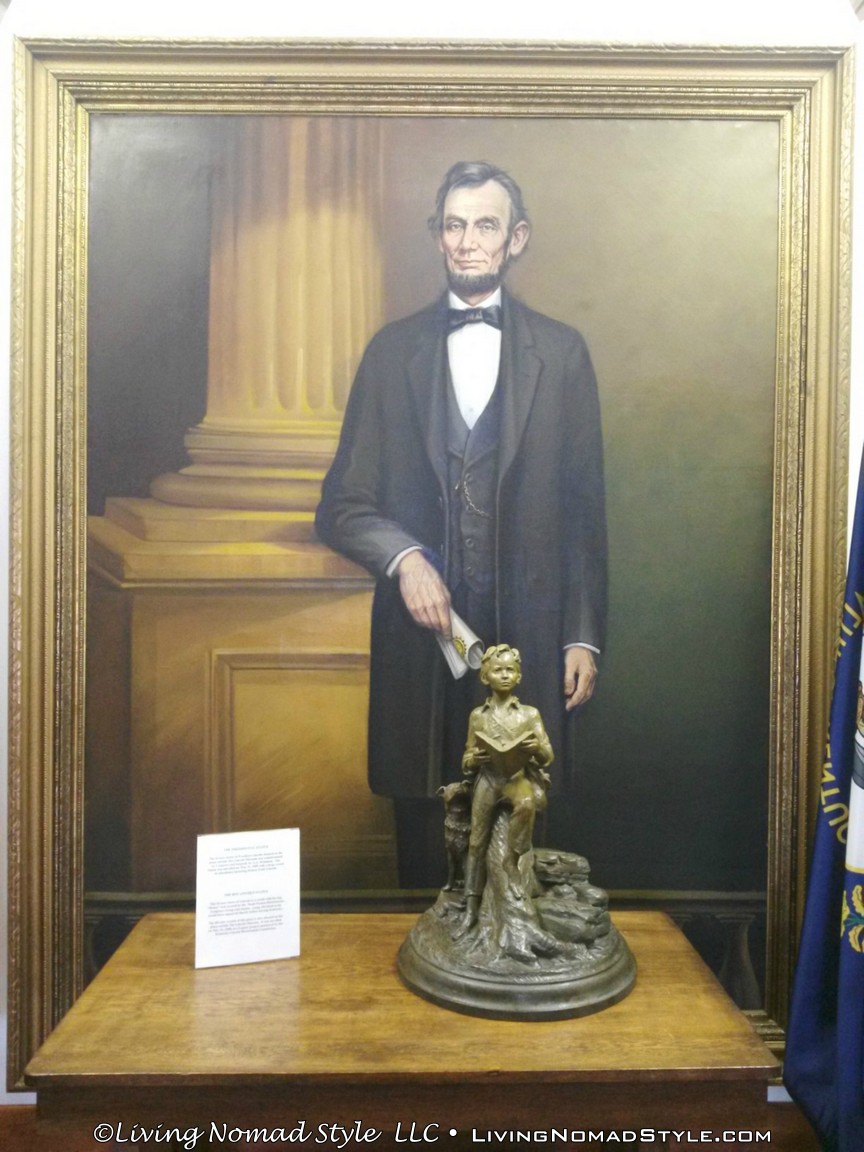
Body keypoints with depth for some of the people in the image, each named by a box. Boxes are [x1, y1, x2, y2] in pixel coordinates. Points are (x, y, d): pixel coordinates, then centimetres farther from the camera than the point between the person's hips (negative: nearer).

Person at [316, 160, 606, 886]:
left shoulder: (561, 352, 7)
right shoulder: (392, 351, 8)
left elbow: (584, 509, 5)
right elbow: (343, 502, 6)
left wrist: (584, 637, 2)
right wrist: (403, 557, -13)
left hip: (528, 633, 0)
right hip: (420, 630, 1)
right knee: (422, 825, 9)